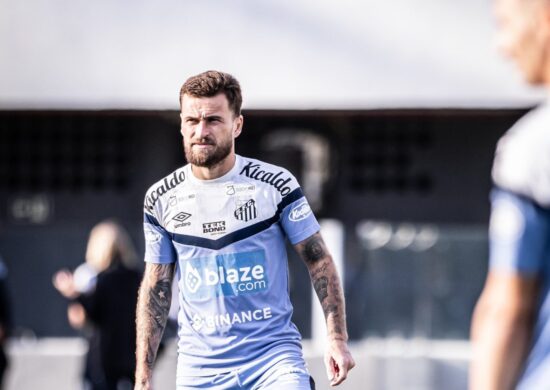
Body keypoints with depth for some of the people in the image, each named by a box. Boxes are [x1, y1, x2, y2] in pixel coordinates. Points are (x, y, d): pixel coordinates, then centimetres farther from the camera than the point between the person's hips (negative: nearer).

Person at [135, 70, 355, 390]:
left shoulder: (276, 185, -5)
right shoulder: (161, 200, 3)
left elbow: (319, 261, 1)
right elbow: (155, 290, 9)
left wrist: (337, 339, -6)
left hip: (275, 354, -2)